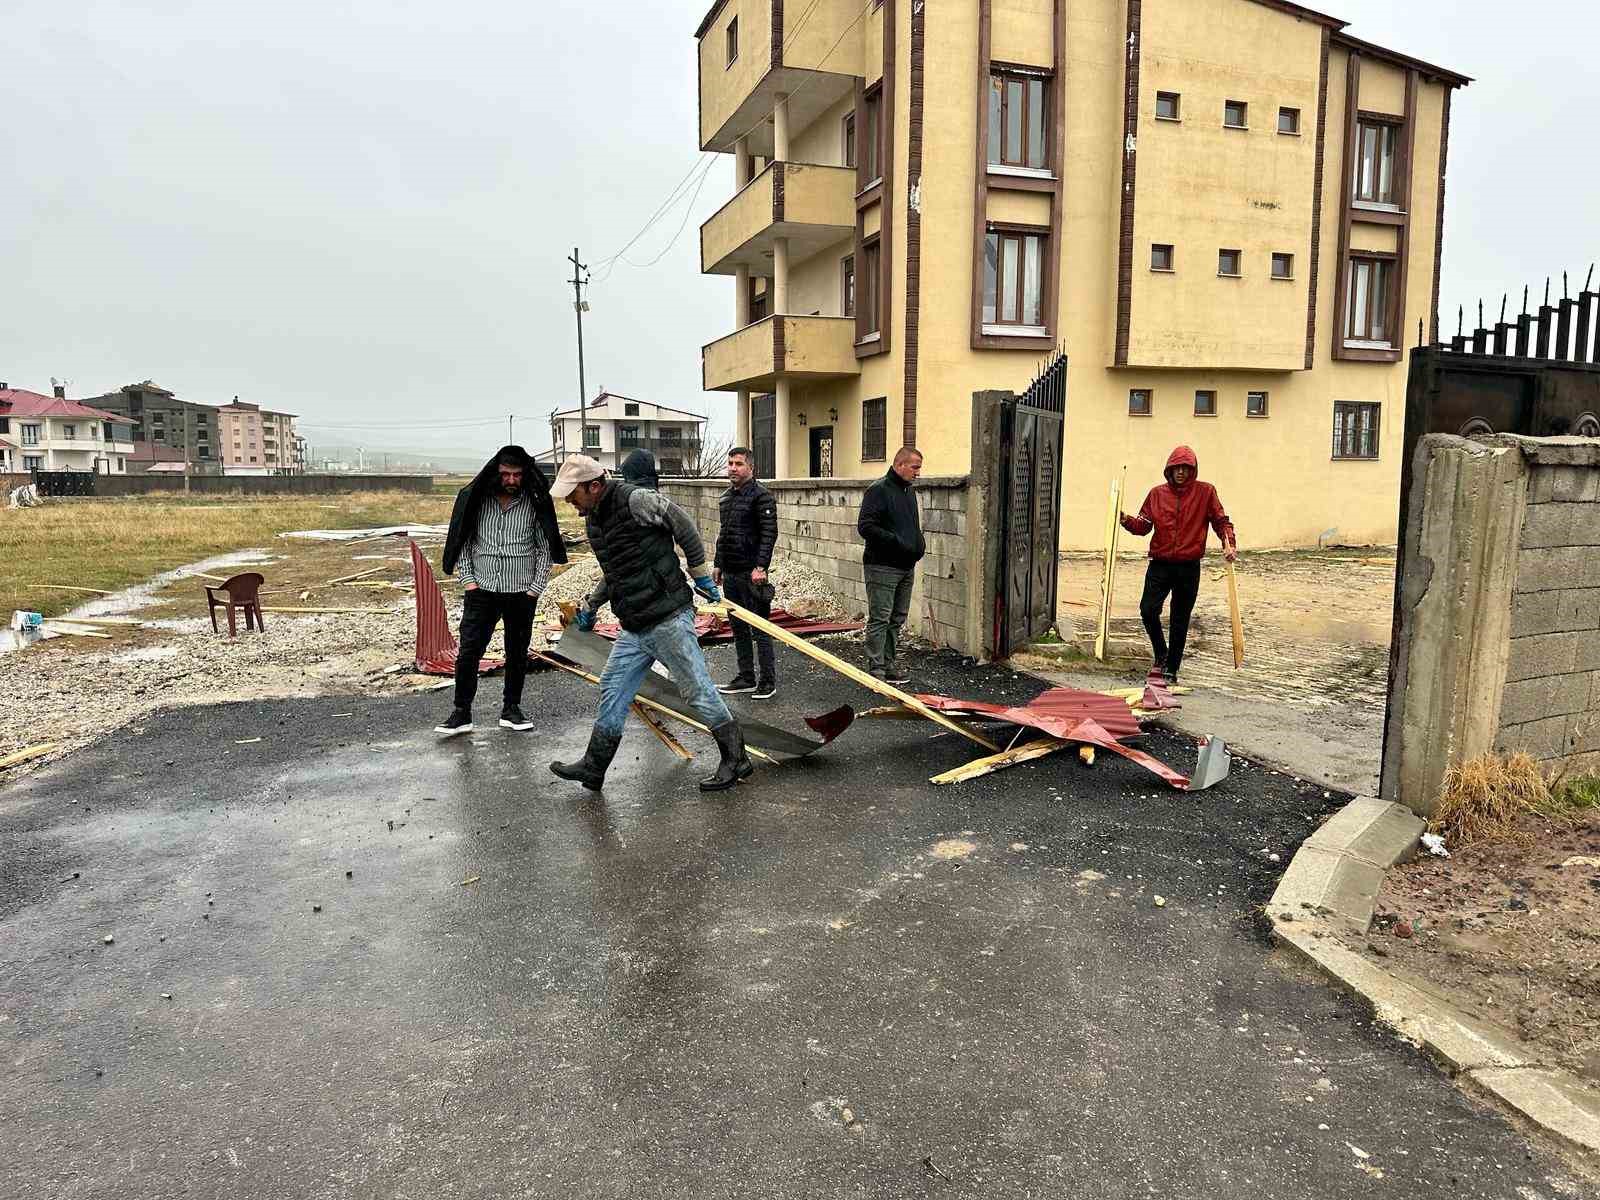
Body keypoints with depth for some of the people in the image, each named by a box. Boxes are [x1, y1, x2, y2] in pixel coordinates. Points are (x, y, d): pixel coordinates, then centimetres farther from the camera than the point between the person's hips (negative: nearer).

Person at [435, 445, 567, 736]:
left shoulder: (535, 503, -3)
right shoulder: (475, 499, -1)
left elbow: (545, 549, 3)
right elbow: (462, 542, 7)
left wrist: (535, 589, -4)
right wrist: (468, 579, -2)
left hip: (521, 593, 0)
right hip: (481, 590, 0)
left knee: (517, 654, 9)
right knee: (468, 652, -2)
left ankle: (511, 710, 22)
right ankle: (461, 713, 7)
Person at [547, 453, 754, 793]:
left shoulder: (636, 500, -17)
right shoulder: (593, 517, 12)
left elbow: (685, 528, -9)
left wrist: (701, 576, -3)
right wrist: (591, 606, 26)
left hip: (668, 619, -9)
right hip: (634, 627, 9)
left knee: (697, 690, 0)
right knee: (612, 688, 11)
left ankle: (736, 760, 14)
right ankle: (593, 767, 23)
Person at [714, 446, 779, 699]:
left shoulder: (762, 497, -9)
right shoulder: (726, 497, 15)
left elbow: (769, 534, -15)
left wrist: (760, 567, -21)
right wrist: (718, 564, 19)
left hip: (751, 574, -8)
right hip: (730, 574, 8)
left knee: (760, 628, -2)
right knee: (738, 628, 13)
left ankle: (768, 681, 5)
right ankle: (746, 678, 22)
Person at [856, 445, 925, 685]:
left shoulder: (909, 491, 17)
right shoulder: (879, 490, -11)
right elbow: (865, 526, -19)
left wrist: (918, 543, 10)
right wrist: (897, 541, -21)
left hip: (906, 567, 9)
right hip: (882, 567, -9)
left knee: (897, 619, 13)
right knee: (879, 619, -7)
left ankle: (889, 665, 22)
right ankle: (875, 670, -3)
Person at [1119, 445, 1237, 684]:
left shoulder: (1205, 492, 1)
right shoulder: (1157, 493, 4)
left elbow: (1221, 521, 3)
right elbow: (1143, 526, 5)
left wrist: (1229, 544, -12)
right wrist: (1125, 520, -14)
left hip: (1189, 568, -1)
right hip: (1160, 565, 1)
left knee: (1180, 622, 5)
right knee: (1148, 610, -12)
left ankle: (1172, 670, 19)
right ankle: (1161, 653, 15)